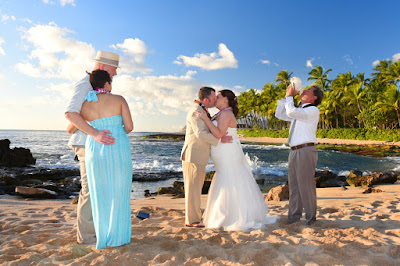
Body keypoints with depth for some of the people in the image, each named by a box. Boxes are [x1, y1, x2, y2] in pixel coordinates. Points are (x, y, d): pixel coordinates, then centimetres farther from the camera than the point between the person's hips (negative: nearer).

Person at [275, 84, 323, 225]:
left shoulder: (313, 110, -5)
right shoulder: (299, 111, 23)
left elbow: (291, 112, -20)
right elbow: (279, 114, 25)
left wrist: (290, 96, -4)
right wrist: (286, 96, 17)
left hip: (306, 151, -8)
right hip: (294, 151, 8)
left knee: (306, 185, -3)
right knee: (294, 185, 11)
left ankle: (310, 218, 10)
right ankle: (294, 217, 21)